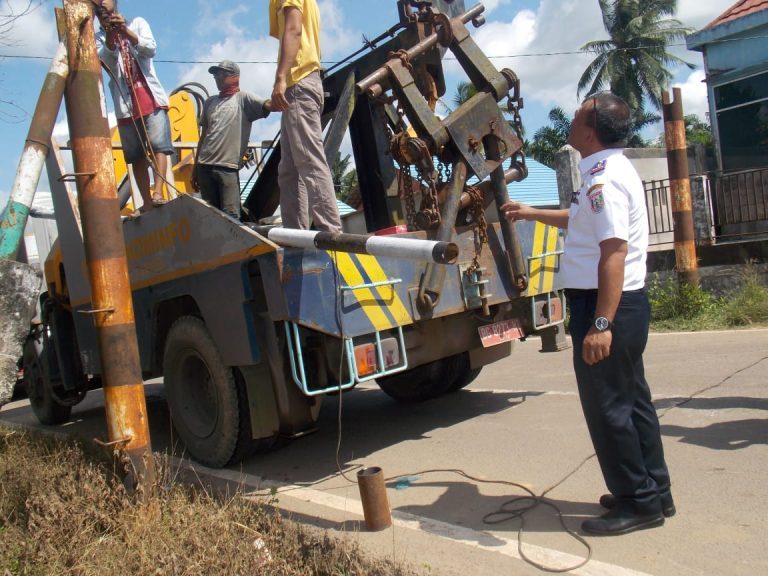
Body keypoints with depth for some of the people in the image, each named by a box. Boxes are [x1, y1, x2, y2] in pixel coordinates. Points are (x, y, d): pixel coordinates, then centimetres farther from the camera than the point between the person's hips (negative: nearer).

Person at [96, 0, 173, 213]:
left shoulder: (137, 23, 13)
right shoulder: (99, 37, 15)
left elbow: (151, 49, -4)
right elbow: (104, 61, -4)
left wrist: (126, 31, -17)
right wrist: (110, 37, -20)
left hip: (151, 98, -2)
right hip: (125, 105, 2)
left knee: (158, 145, -17)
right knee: (136, 156, -1)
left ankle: (158, 192, -26)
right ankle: (147, 203, 0)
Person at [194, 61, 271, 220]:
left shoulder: (243, 98, 4)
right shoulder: (210, 102, 20)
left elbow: (267, 105, -15)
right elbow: (204, 136, 22)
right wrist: (195, 168, 20)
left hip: (228, 167, -5)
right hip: (204, 166, 5)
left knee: (231, 215, -10)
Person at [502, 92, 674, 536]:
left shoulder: (604, 180, -19)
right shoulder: (614, 170, 15)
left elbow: (614, 252, -27)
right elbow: (586, 220, 33)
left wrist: (602, 323, -30)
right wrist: (534, 214, 41)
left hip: (605, 304, -11)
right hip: (628, 302, 11)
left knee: (607, 405, -1)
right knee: (632, 398, 17)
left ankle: (638, 503, 11)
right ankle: (655, 491, 29)